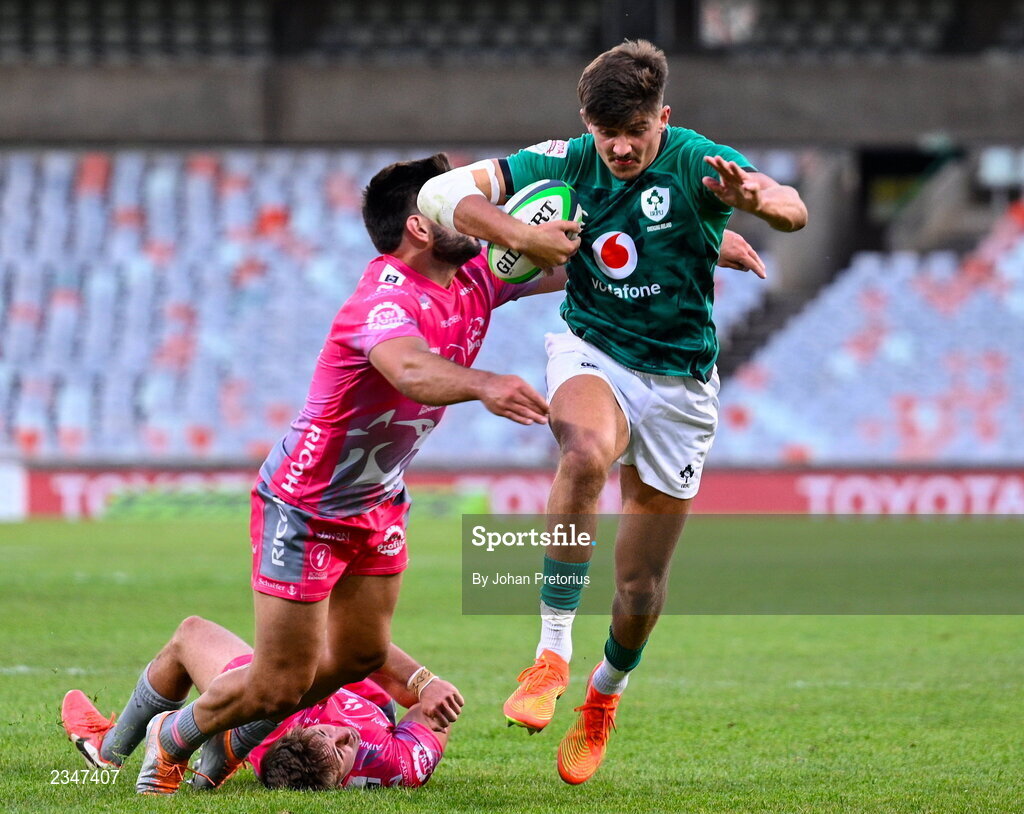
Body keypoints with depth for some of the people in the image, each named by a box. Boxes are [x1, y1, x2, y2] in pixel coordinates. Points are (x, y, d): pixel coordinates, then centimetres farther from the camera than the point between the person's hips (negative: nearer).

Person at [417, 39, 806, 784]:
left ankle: (607, 689, 37)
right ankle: (553, 653, -32)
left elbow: (794, 211, -32)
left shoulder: (697, 163, -15)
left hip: (679, 381, 0)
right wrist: (521, 237, -25)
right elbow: (440, 193, -8)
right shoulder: (566, 163, -8)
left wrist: (756, 198, -55)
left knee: (642, 583, 4)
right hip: (592, 357, 0)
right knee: (586, 455, -37)